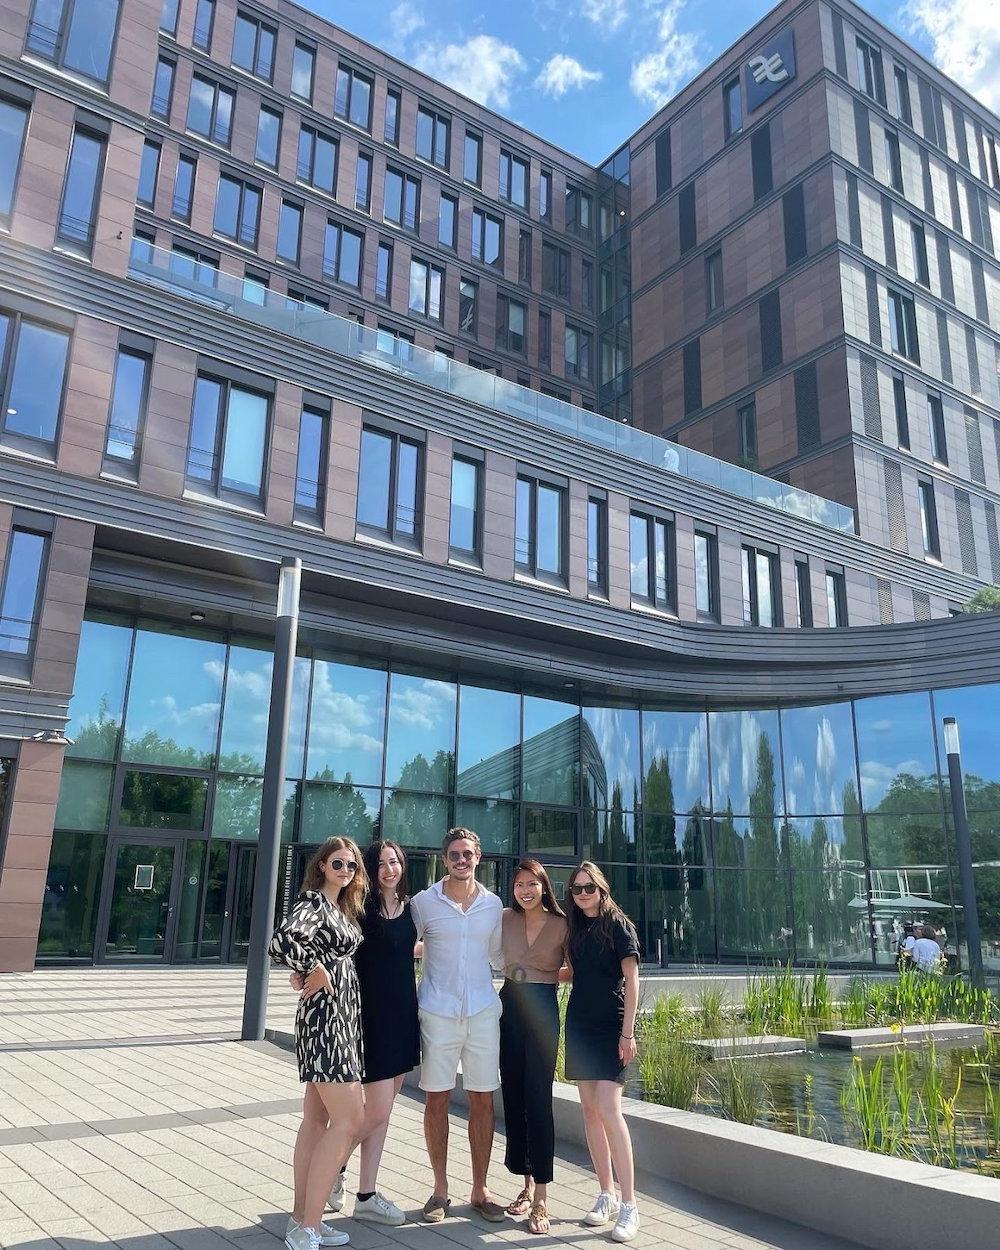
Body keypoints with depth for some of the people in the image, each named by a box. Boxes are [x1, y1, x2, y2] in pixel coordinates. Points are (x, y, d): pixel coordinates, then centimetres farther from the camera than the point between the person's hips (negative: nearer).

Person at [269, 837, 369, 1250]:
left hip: (341, 1015, 9)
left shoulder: (342, 906, 14)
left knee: (317, 1119, 13)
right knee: (349, 1119, -8)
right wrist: (316, 971, -21)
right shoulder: (313, 902, -14)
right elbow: (283, 941, -32)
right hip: (325, 1014, -9)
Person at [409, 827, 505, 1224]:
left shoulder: (493, 904, 7)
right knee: (437, 1099, 5)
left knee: (483, 1100, 6)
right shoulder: (424, 902, -1)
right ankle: (440, 1189, 20)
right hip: (438, 1011, -2)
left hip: (483, 1011, 2)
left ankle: (480, 1189, 20)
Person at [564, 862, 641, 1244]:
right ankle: (607, 1194, 16)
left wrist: (628, 1031, -13)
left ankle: (629, 1205, -7)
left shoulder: (618, 924, -6)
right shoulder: (575, 928, 10)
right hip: (579, 1024, 6)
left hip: (611, 1026, -6)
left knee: (608, 1108, -14)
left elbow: (631, 979, -9)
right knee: (589, 1108, 6)